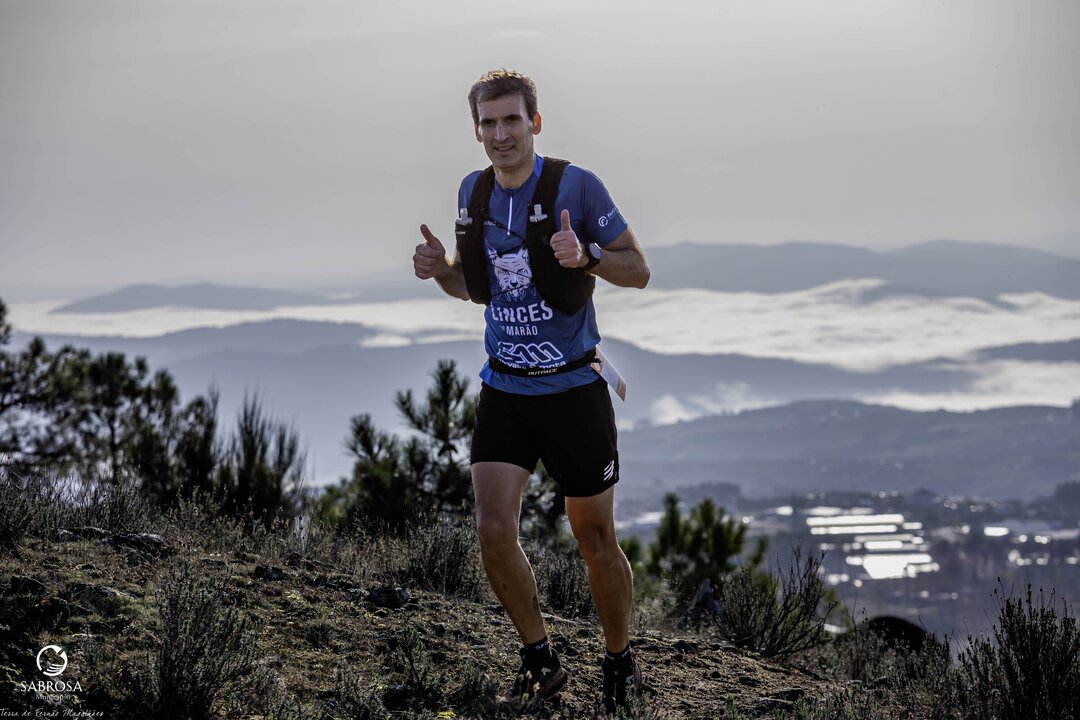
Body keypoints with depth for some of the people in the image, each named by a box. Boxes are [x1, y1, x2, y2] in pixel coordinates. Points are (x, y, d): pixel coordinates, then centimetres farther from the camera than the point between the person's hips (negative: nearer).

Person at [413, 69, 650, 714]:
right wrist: (440, 268, -2)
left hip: (573, 387, -4)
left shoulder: (576, 186, -10)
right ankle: (541, 658, 11)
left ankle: (621, 662, 26)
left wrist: (586, 255, -25)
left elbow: (639, 271, -6)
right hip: (505, 388, 4)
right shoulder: (474, 193, 7)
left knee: (595, 538, 5)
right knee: (494, 529, -9)